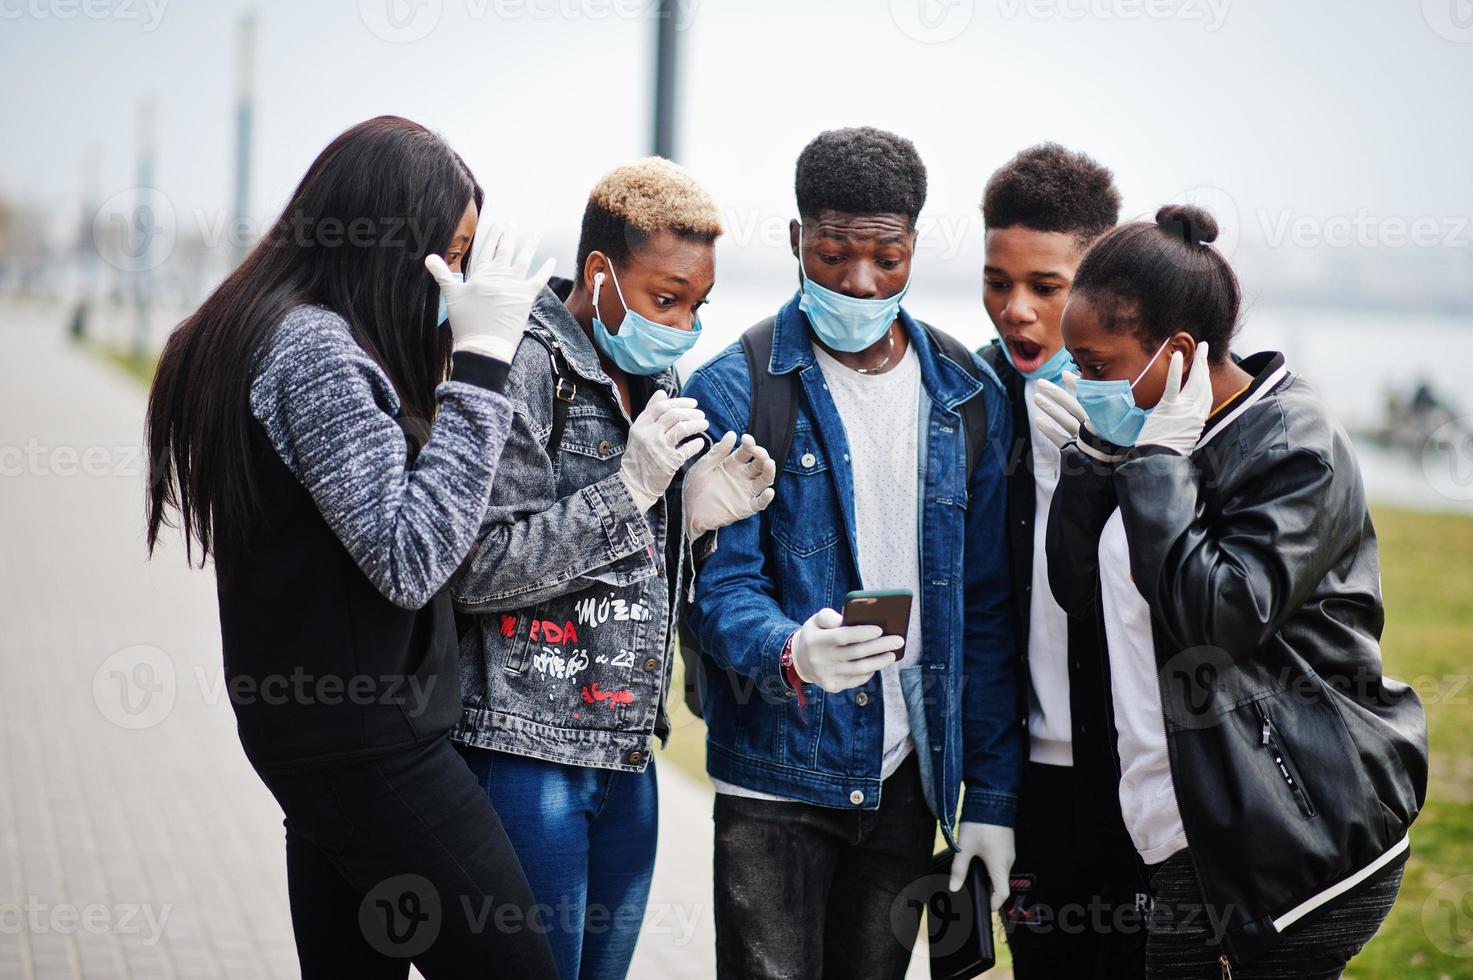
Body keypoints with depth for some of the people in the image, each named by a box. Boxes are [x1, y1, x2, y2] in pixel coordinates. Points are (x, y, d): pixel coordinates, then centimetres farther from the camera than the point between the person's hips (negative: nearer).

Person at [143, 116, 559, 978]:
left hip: (308, 721, 10)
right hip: (369, 739, -10)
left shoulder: (266, 330, 13)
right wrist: (480, 360, -22)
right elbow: (410, 558, -23)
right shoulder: (315, 348, -17)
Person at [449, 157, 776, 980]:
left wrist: (694, 519, -1)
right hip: (529, 751, -8)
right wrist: (630, 490, -19)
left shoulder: (656, 384, 14)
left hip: (626, 757, 8)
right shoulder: (525, 372, -12)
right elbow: (478, 571, -18)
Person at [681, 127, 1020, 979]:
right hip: (776, 774, -3)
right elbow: (720, 582, -12)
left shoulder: (968, 397, 5)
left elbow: (988, 611, 6)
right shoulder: (735, 390, -7)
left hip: (907, 776, 4)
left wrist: (992, 795, 2)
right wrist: (791, 654, -34)